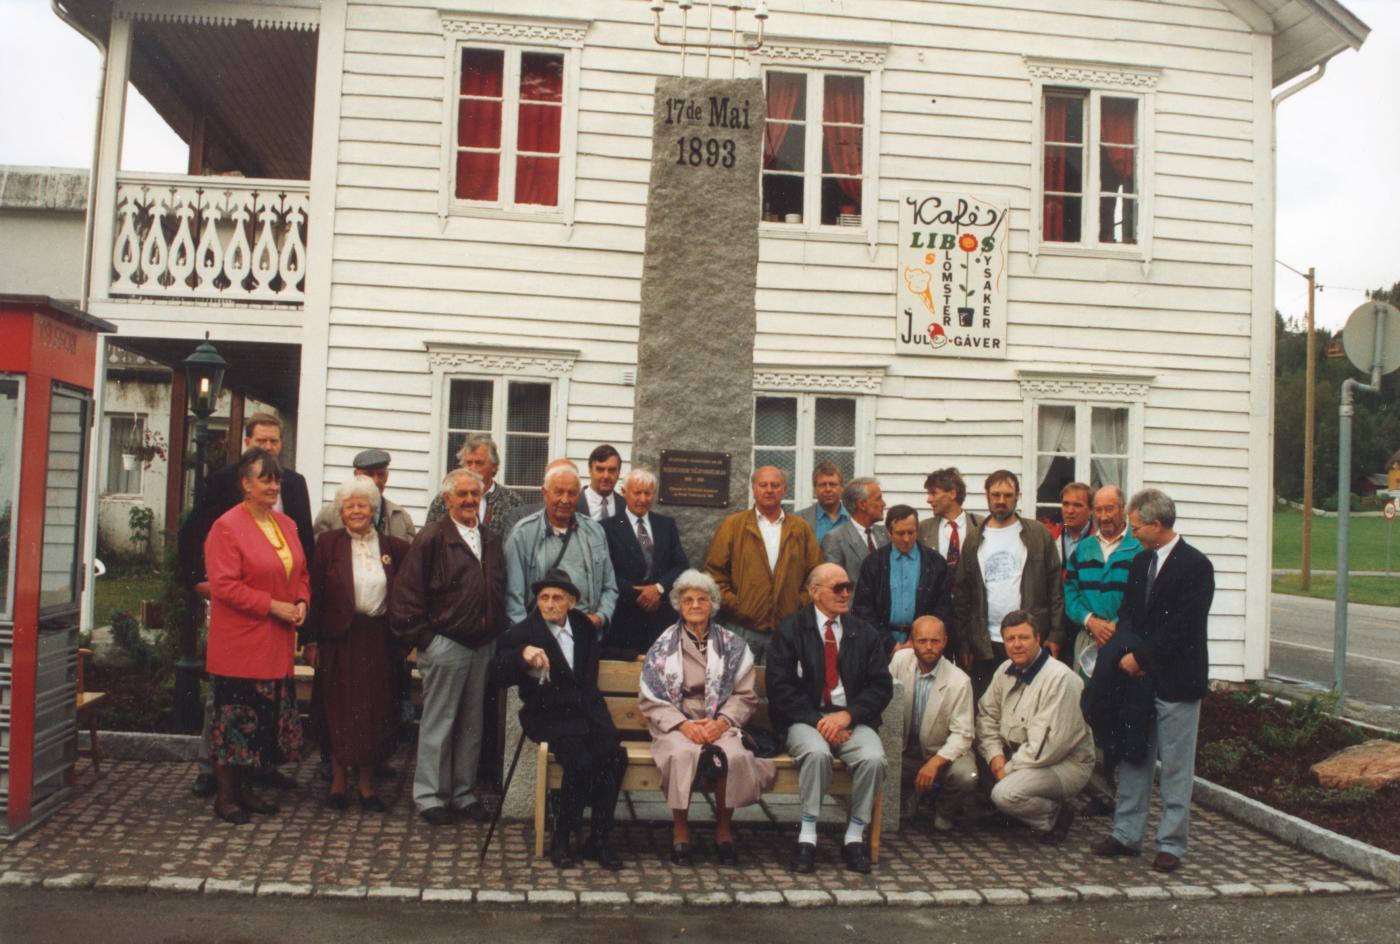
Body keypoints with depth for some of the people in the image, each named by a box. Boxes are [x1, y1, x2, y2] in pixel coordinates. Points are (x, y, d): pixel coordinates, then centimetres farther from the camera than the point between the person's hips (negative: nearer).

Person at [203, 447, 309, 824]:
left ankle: (245, 789, 26)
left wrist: (301, 603, 0)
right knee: (235, 717, 0)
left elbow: (300, 573, 19)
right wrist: (273, 606, -18)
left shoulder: (286, 524, 11)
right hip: (239, 643, -7)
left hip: (277, 644, 7)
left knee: (267, 719, 12)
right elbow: (225, 585, -17)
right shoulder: (227, 527, -11)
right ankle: (225, 796, 12)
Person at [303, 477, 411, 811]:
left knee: (376, 711, 5)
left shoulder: (393, 547, 6)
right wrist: (311, 640, -5)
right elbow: (315, 593, -1)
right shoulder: (328, 542, 1)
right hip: (340, 639, -2)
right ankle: (338, 781, 16)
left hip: (379, 641, 2)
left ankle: (367, 783, 16)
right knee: (339, 710, 3)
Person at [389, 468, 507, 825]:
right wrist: (422, 638, -11)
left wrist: (497, 632, 7)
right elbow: (407, 594, -9)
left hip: (484, 647, 6)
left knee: (472, 725, 13)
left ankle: (464, 793, 24)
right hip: (445, 645, -6)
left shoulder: (491, 540, 12)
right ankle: (430, 796, 14)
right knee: (438, 725, 3)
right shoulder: (432, 538, -8)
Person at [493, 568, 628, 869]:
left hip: (587, 712, 5)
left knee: (615, 756, -23)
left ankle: (599, 839, -10)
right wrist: (522, 655, -35)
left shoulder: (584, 626, 14)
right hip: (550, 717, -4)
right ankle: (561, 838, -8)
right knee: (580, 762, -30)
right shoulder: (522, 633, -2)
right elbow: (499, 676, -17)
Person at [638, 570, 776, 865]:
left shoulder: (732, 646, 12)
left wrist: (721, 722, -12)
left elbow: (745, 696, 6)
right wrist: (683, 725, -12)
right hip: (676, 725, -1)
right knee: (683, 753, -36)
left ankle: (723, 828, -11)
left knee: (735, 755, -32)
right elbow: (650, 699, 3)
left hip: (720, 724, 1)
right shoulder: (663, 646, 10)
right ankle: (680, 829, -17)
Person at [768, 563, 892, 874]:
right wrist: (817, 721, -16)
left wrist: (848, 715, -12)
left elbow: (881, 686, 5)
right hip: (806, 719, -2)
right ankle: (807, 836, -20)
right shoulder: (790, 630, 3)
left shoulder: (865, 633, 12)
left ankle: (855, 836, -10)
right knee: (817, 752, -34)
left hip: (852, 718, 2)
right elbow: (780, 687, -5)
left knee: (873, 758, -28)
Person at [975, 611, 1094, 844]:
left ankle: (1057, 815, -1)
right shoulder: (1006, 671, 4)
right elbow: (986, 714, 6)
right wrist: (995, 755, -11)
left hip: (1065, 763, -8)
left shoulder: (1059, 677, -22)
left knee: (1005, 794, -30)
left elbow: (1048, 744, -26)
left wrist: (1008, 768, -19)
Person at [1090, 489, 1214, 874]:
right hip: (1138, 676, 7)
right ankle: (1126, 834, 21)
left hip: (1176, 682, -7)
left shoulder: (1195, 565, -10)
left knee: (1175, 768, 2)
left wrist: (1141, 657, -14)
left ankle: (1171, 844, 10)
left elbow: (1182, 628, -16)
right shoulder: (1140, 562, 13)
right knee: (1133, 759, 12)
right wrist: (1129, 656, -3)